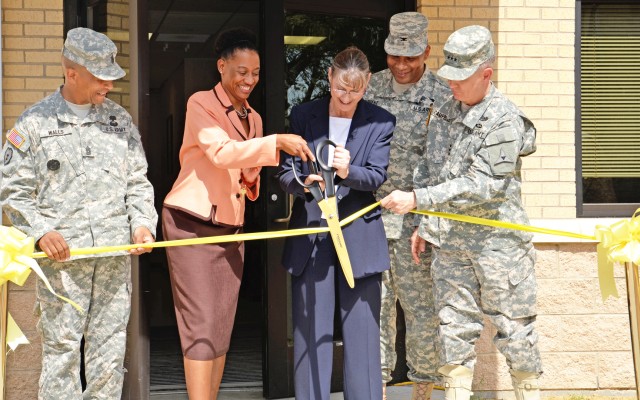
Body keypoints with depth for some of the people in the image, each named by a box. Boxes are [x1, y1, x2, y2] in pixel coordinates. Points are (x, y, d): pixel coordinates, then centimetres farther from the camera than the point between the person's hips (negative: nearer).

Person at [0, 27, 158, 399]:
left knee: (111, 347, 6)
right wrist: (41, 231, -10)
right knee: (62, 347, -3)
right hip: (61, 256, -3)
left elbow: (137, 181, 17)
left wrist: (142, 222, 1)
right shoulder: (35, 122, 1)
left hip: (116, 255, 4)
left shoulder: (120, 119, 13)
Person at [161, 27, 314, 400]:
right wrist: (277, 142, -32)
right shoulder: (201, 104, -7)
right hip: (192, 224, -7)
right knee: (201, 324, -11)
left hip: (231, 228, 7)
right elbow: (221, 152, -24)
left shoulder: (253, 118, 14)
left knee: (223, 327, 6)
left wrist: (252, 180, -2)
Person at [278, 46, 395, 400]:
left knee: (361, 329, 3)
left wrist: (348, 172, -25)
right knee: (310, 330, 2)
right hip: (311, 234, 0)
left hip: (358, 235, 0)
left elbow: (377, 175, -5)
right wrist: (304, 184, -22)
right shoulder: (303, 116, 4)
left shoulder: (381, 122, 3)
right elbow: (285, 173, 1)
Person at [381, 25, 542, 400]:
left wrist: (416, 199, -24)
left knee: (514, 326, 3)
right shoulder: (445, 114, 9)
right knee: (455, 327, 8)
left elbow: (480, 185, -21)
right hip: (452, 238, 6)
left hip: (499, 239, -6)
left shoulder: (505, 120, -14)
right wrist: (424, 225, 15)